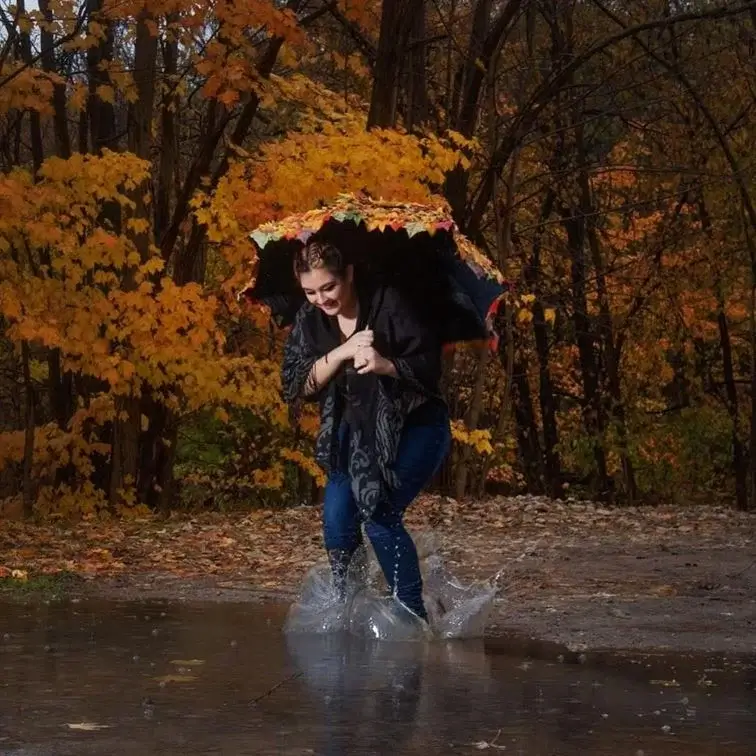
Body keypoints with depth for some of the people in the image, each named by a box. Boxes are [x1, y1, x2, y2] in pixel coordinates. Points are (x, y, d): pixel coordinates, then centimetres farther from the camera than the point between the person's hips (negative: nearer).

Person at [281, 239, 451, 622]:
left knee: (379, 514, -18)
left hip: (415, 426, -5)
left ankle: (414, 615, -7)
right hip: (357, 431, 5)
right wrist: (341, 352, -24)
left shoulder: (387, 304, -18)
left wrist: (385, 364, -36)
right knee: (337, 515, -11)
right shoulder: (310, 320, -4)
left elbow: (429, 365, -16)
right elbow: (296, 385, -10)